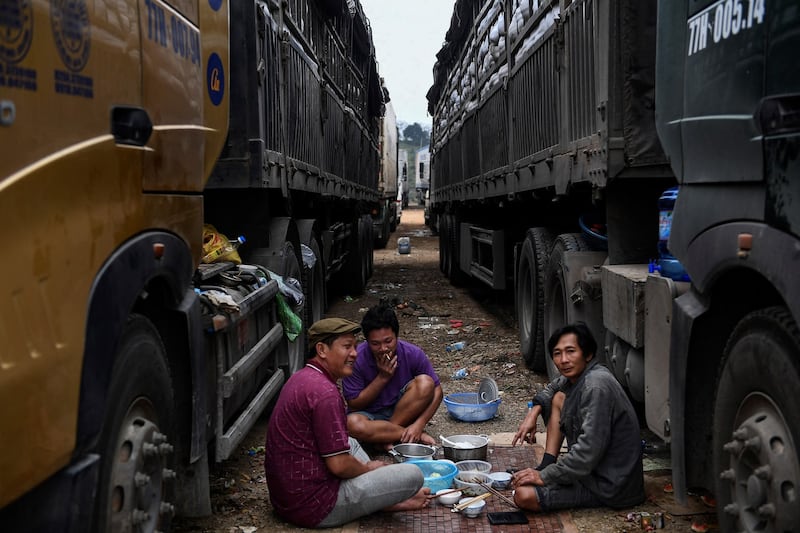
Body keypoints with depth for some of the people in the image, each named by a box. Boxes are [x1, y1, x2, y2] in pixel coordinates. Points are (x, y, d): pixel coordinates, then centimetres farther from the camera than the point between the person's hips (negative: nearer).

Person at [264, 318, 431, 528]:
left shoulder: (302, 378, 10)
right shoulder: (324, 392, -21)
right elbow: (339, 464, -21)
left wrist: (368, 469, 16)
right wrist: (368, 468, 0)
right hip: (312, 507, -10)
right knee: (413, 475, -11)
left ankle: (391, 500, 22)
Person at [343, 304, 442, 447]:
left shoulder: (413, 354, -14)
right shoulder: (356, 359, -19)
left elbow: (436, 391, -9)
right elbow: (353, 404, -14)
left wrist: (419, 424, -24)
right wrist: (382, 377, -23)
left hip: (403, 410, 2)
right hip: (371, 415, -1)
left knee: (425, 383, -25)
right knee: (352, 424, -37)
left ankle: (387, 437, -18)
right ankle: (417, 436, -21)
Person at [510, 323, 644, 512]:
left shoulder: (596, 386, -25)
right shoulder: (577, 375, 4)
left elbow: (589, 451, -29)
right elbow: (553, 387, 29)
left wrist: (545, 477, -21)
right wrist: (534, 412, 11)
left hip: (610, 486, -10)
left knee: (523, 495, -22)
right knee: (559, 398, 15)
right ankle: (547, 466, 11)